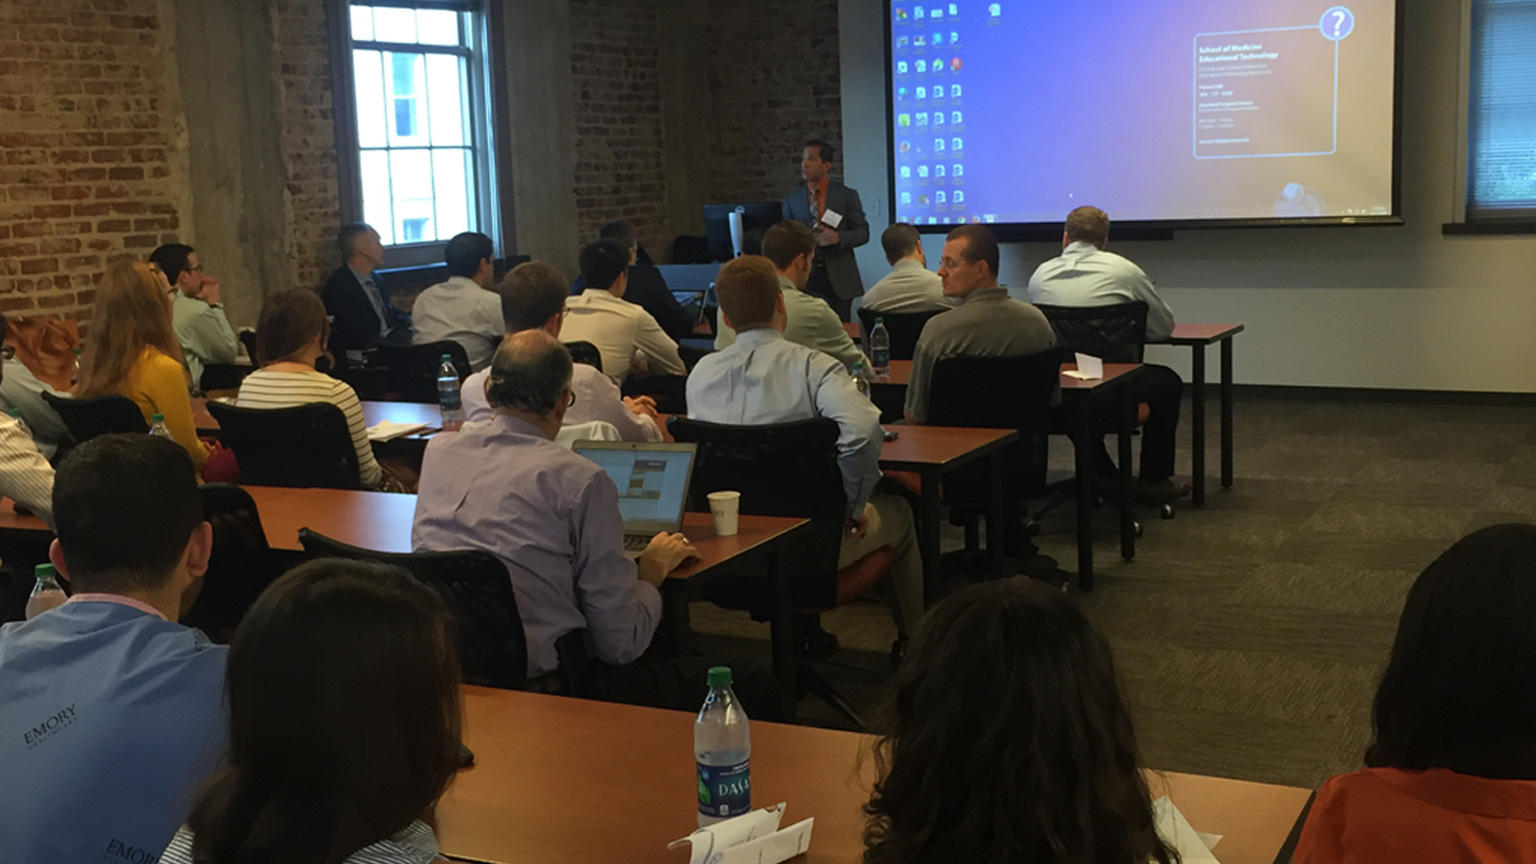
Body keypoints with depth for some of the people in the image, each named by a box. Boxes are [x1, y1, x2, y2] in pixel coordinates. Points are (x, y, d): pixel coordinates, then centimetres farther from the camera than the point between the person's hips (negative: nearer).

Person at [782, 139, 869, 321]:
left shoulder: (846, 196, 3)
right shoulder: (792, 200, 9)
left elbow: (863, 232, 2)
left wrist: (839, 237, -16)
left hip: (838, 279, -1)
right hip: (805, 277, 1)